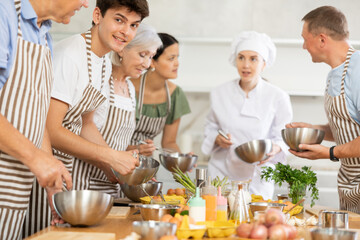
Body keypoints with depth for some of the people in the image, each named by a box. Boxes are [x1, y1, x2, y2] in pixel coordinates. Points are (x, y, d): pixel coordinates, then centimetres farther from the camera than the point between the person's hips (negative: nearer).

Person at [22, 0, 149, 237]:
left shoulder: (105, 64, 12)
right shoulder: (69, 55, -18)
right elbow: (50, 129, -21)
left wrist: (120, 166, 9)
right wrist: (110, 157, -18)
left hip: (66, 168, 9)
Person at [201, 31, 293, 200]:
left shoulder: (277, 97, -4)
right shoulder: (219, 94, 1)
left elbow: (284, 137, 0)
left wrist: (275, 148, -20)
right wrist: (217, 139, -8)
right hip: (221, 173, 1)